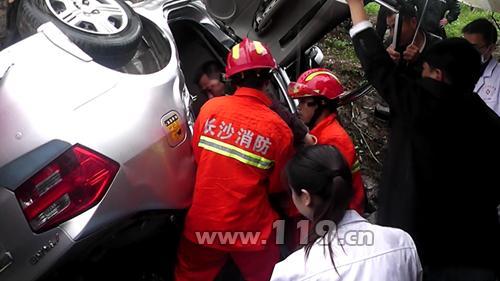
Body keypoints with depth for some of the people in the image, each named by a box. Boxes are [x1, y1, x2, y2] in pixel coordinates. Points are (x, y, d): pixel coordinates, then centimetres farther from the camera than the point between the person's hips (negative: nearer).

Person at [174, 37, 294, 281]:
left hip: (203, 222, 2)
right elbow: (278, 185, -2)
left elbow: (197, 156, 3)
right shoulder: (279, 128, -16)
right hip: (251, 230, -2)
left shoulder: (210, 107, -11)